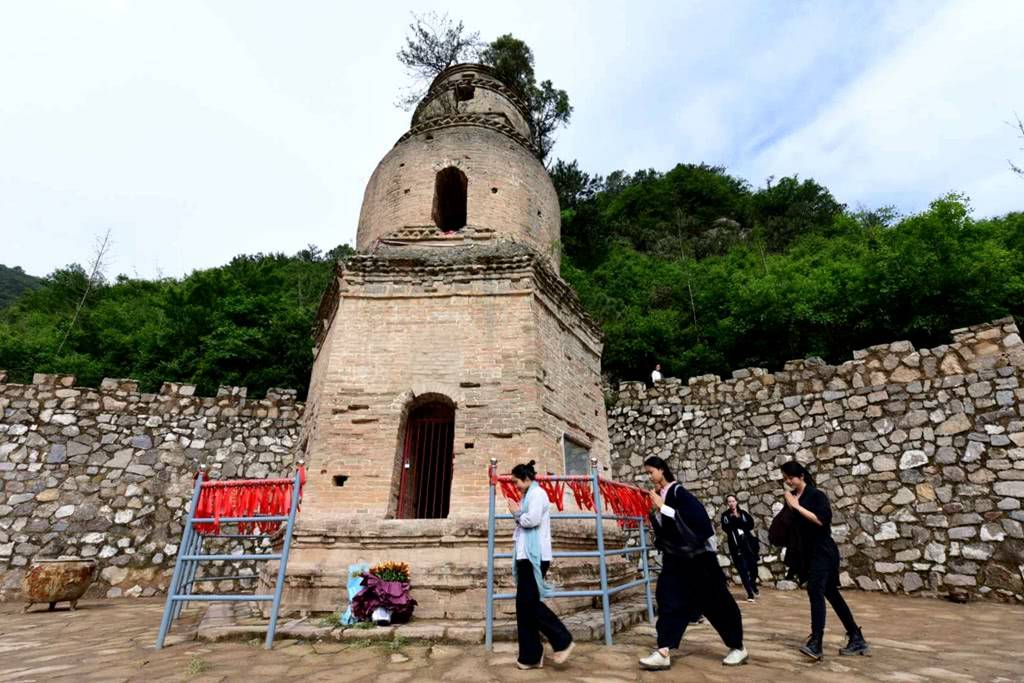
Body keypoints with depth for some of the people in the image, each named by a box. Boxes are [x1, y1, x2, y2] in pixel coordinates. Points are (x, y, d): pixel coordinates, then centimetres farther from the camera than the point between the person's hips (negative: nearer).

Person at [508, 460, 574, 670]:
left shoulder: (537, 493, -8)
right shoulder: (529, 496, 21)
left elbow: (533, 519, -21)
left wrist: (516, 513, -4)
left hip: (535, 556, -10)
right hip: (526, 555, 10)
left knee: (530, 602, -7)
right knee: (524, 604, 8)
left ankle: (563, 641, 4)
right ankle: (530, 655, 14)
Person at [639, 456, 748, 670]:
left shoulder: (678, 492, -19)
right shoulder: (660, 495, 3)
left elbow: (697, 517, -31)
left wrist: (663, 507, -28)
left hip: (698, 556, -7)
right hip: (676, 559, 7)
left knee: (715, 601, 8)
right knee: (669, 599, -1)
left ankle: (737, 647, 27)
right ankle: (663, 652, 0)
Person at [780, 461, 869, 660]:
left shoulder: (816, 495, -12)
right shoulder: (790, 497, 6)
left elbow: (821, 520, -24)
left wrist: (797, 506, -22)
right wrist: (788, 506, -1)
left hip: (822, 551, -7)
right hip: (807, 552, 7)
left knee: (815, 591, -18)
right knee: (831, 593, 14)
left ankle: (815, 642, -20)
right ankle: (857, 639, 26)